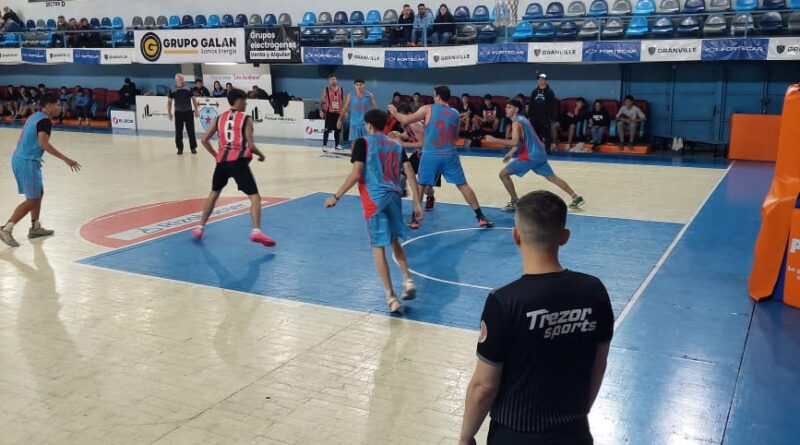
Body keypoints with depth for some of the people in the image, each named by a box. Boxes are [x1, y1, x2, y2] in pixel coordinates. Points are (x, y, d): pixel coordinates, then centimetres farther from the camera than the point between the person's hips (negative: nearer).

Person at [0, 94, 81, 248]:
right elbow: (43, 143, -29)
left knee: (39, 193, 20)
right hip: (27, 162, -10)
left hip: (20, 159, 10)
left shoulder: (35, 116, 15)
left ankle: (35, 228, 27)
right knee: (31, 200, -6)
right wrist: (65, 159, -31)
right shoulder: (45, 120, -14)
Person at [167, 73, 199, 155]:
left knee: (191, 131, 0)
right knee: (178, 132, 3)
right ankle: (180, 148, 15)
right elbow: (169, 102, 7)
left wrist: (196, 110, 3)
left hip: (188, 112, 0)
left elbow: (194, 99, 5)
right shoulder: (172, 91, -3)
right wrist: (169, 113, 5)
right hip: (178, 112, 1)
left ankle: (193, 148, 10)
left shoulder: (188, 89, -3)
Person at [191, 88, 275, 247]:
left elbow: (204, 140, 14)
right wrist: (261, 155, 11)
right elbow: (250, 145, -8)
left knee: (214, 193, 26)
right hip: (238, 162, -5)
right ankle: (256, 231, -26)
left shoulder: (220, 118, 14)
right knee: (254, 197, -7)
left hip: (222, 161, 5)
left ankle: (200, 228, 31)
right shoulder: (246, 119, -1)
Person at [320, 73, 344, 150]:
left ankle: (337, 144, 19)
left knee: (337, 129, 10)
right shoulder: (326, 90, -3)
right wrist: (321, 111, -10)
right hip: (329, 112, -4)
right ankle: (324, 145, 2)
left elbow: (343, 101, 14)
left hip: (338, 112, 4)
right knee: (327, 129, -3)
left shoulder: (340, 89, 7)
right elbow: (321, 100, -2)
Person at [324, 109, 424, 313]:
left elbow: (356, 175, -9)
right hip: (394, 196, 5)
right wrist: (417, 203, 10)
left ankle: (391, 298, -1)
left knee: (379, 248, 1)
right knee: (395, 241, 25)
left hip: (374, 199, -5)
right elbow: (411, 175, 7)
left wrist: (336, 197, -2)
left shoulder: (363, 142, 0)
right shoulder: (396, 145, 15)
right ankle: (408, 280, 15)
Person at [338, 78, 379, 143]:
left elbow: (375, 107, 1)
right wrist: (340, 119, 3)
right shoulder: (350, 95, 0)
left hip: (366, 123, 0)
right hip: (354, 123, 0)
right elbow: (345, 108, 5)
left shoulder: (369, 95, 0)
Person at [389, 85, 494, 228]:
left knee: (420, 185, 17)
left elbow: (406, 120, 0)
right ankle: (481, 217, 6)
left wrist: (395, 112, 19)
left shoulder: (428, 109, -1)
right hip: (449, 155, 2)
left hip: (430, 155, -2)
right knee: (463, 185, 7)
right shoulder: (455, 113, 10)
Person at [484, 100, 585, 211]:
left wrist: (495, 140, -26)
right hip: (539, 154, 9)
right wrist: (511, 153, 22)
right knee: (552, 177, 17)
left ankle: (515, 203, 4)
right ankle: (576, 197, 18)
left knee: (503, 174, -1)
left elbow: (515, 142, -28)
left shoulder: (516, 123, -14)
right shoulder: (522, 119, 16)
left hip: (529, 156, -9)